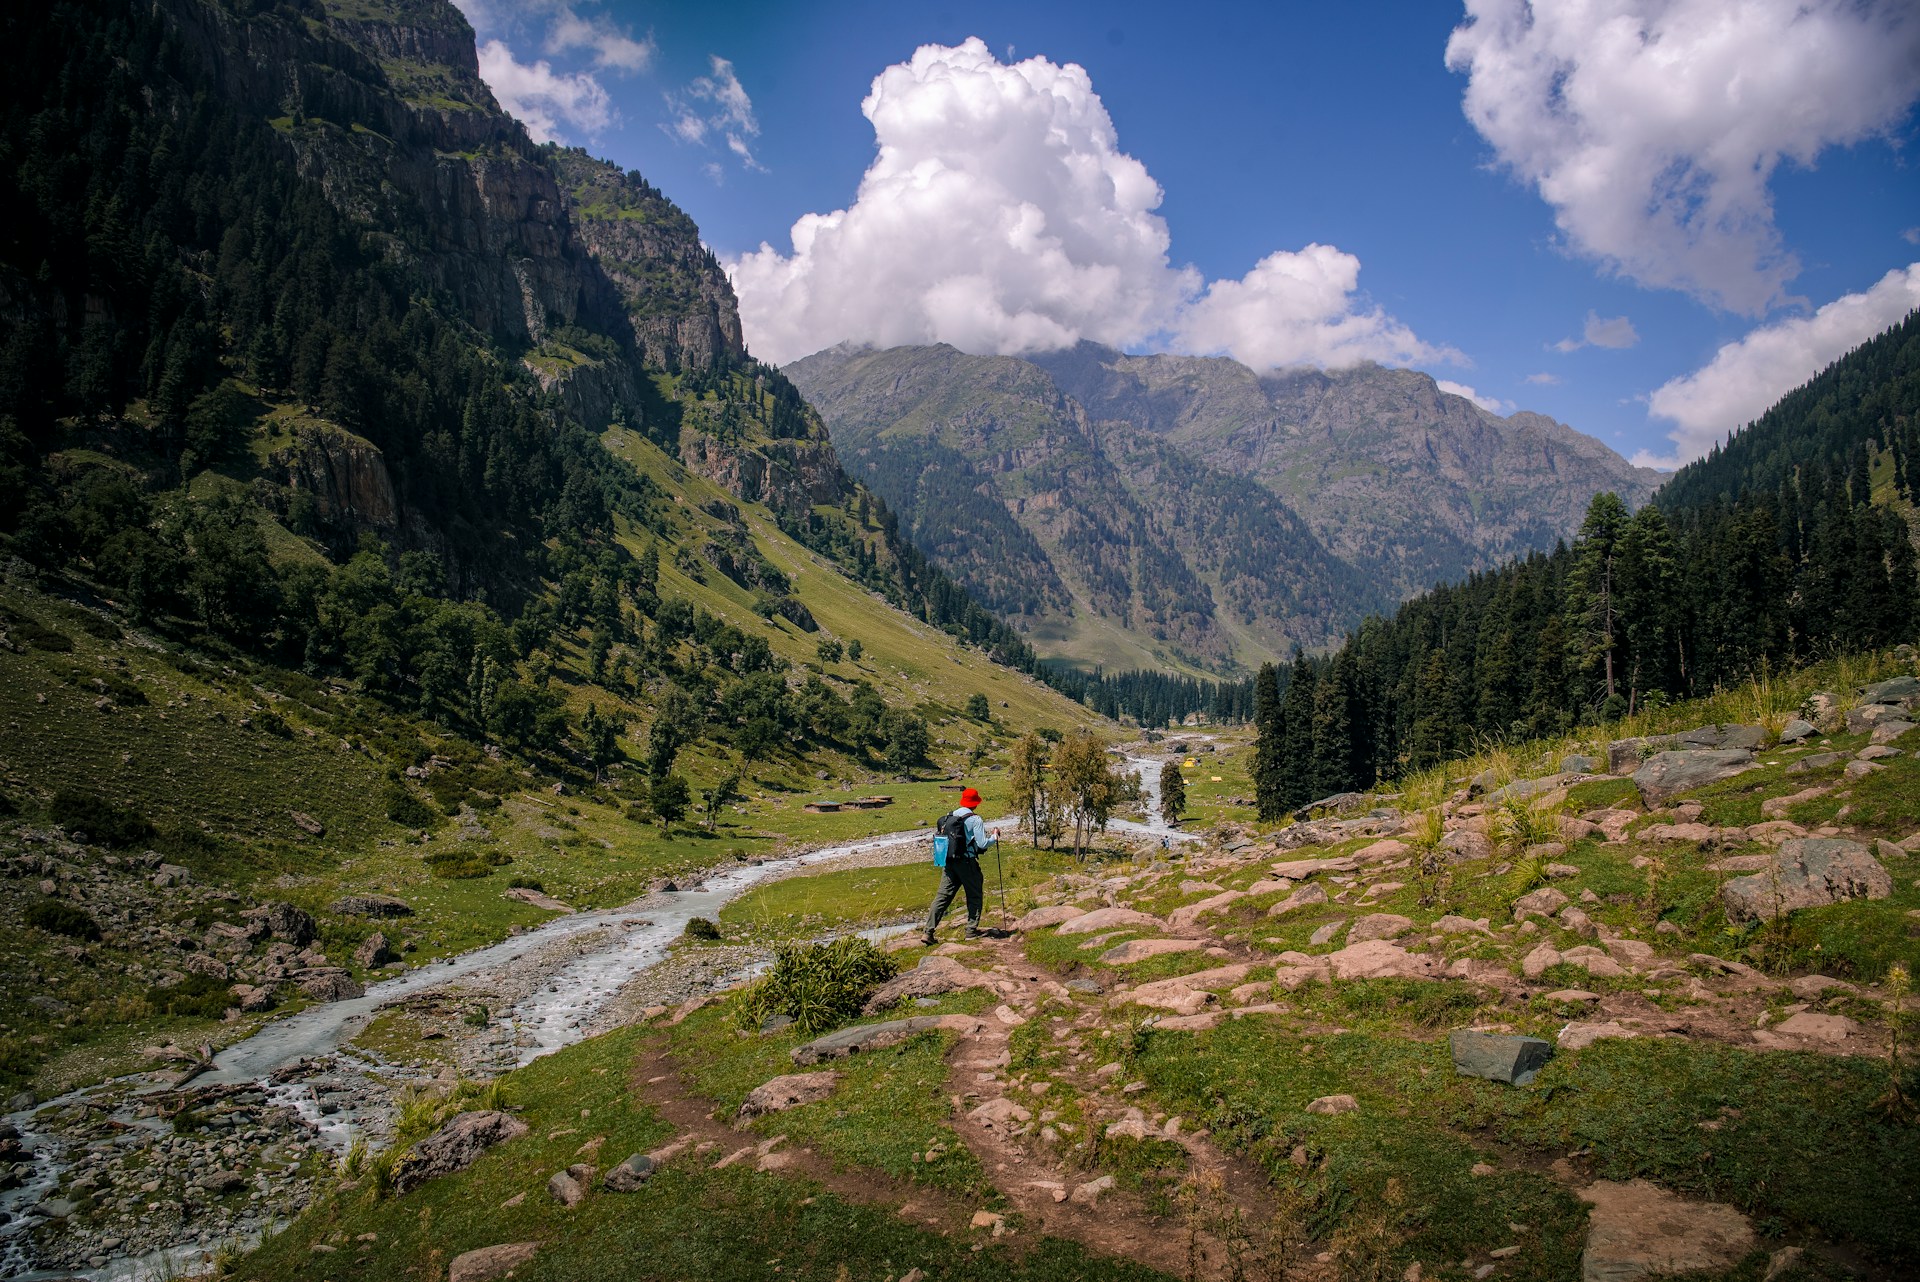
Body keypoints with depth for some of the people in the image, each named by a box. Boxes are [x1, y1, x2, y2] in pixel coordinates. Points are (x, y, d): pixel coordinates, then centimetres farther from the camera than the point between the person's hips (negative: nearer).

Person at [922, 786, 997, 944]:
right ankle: (971, 930, 16)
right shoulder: (975, 820, -11)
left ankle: (928, 931, -4)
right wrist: (994, 837, 7)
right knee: (975, 896, 14)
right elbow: (982, 844, -12)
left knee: (942, 896, 3)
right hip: (967, 862, -5)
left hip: (949, 861, 5)